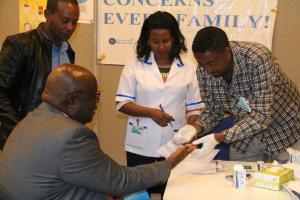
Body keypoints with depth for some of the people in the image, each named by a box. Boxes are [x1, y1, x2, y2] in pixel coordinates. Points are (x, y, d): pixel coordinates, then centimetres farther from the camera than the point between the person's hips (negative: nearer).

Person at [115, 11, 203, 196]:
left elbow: (194, 108, 4)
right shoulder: (134, 65, -2)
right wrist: (151, 112, -17)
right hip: (141, 146, -1)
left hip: (175, 145, 1)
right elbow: (123, 103, -3)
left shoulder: (188, 68, 2)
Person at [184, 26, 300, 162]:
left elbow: (262, 116, -35)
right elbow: (213, 111, -4)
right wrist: (196, 128, -24)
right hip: (244, 134, 4)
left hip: (284, 128, -4)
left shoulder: (258, 59, -32)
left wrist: (219, 137, -42)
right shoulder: (203, 71, -16)